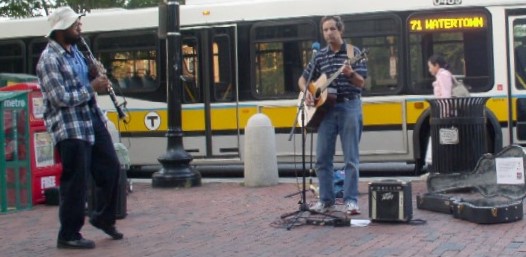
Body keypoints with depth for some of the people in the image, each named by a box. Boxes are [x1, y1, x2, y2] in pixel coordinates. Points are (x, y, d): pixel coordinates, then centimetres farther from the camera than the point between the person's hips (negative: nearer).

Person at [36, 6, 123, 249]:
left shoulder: (74, 50, 12)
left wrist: (98, 80, 5)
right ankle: (68, 235, 10)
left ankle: (103, 217, 30)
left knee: (111, 168, 12)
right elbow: (61, 98, -21)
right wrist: (92, 88, -15)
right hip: (70, 128, -9)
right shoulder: (49, 60, -16)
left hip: (92, 119, 9)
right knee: (75, 181, -3)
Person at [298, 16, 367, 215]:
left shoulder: (353, 52, -1)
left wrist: (350, 74, -26)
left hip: (349, 106, -4)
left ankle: (350, 200, -1)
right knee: (322, 157, 3)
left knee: (351, 158, -3)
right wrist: (307, 92, -2)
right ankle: (326, 200, 11)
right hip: (326, 107, 4)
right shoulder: (320, 56, 10)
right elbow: (303, 79, 18)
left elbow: (361, 83, -6)